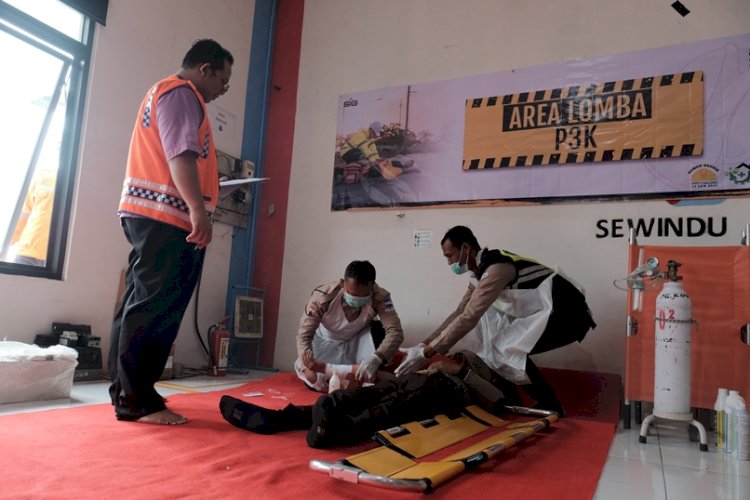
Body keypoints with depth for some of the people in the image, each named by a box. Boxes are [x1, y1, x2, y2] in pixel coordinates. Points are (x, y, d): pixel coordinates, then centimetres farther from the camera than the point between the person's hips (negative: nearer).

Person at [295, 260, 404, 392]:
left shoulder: (380, 297, -32)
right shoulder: (323, 296, -34)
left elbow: (395, 331, -38)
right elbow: (304, 334, -29)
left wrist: (375, 359, -55)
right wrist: (308, 368, -45)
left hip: (358, 340, 0)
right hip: (328, 342, 0)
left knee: (379, 329, -31)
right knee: (314, 381, -19)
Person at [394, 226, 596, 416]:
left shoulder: (496, 268, -24)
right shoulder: (481, 270, 7)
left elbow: (468, 318, -28)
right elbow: (459, 313, 13)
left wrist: (426, 353, -24)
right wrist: (423, 345, 8)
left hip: (566, 313, -10)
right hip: (543, 312, 10)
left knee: (507, 350, -19)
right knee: (490, 338, 4)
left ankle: (550, 408, -2)